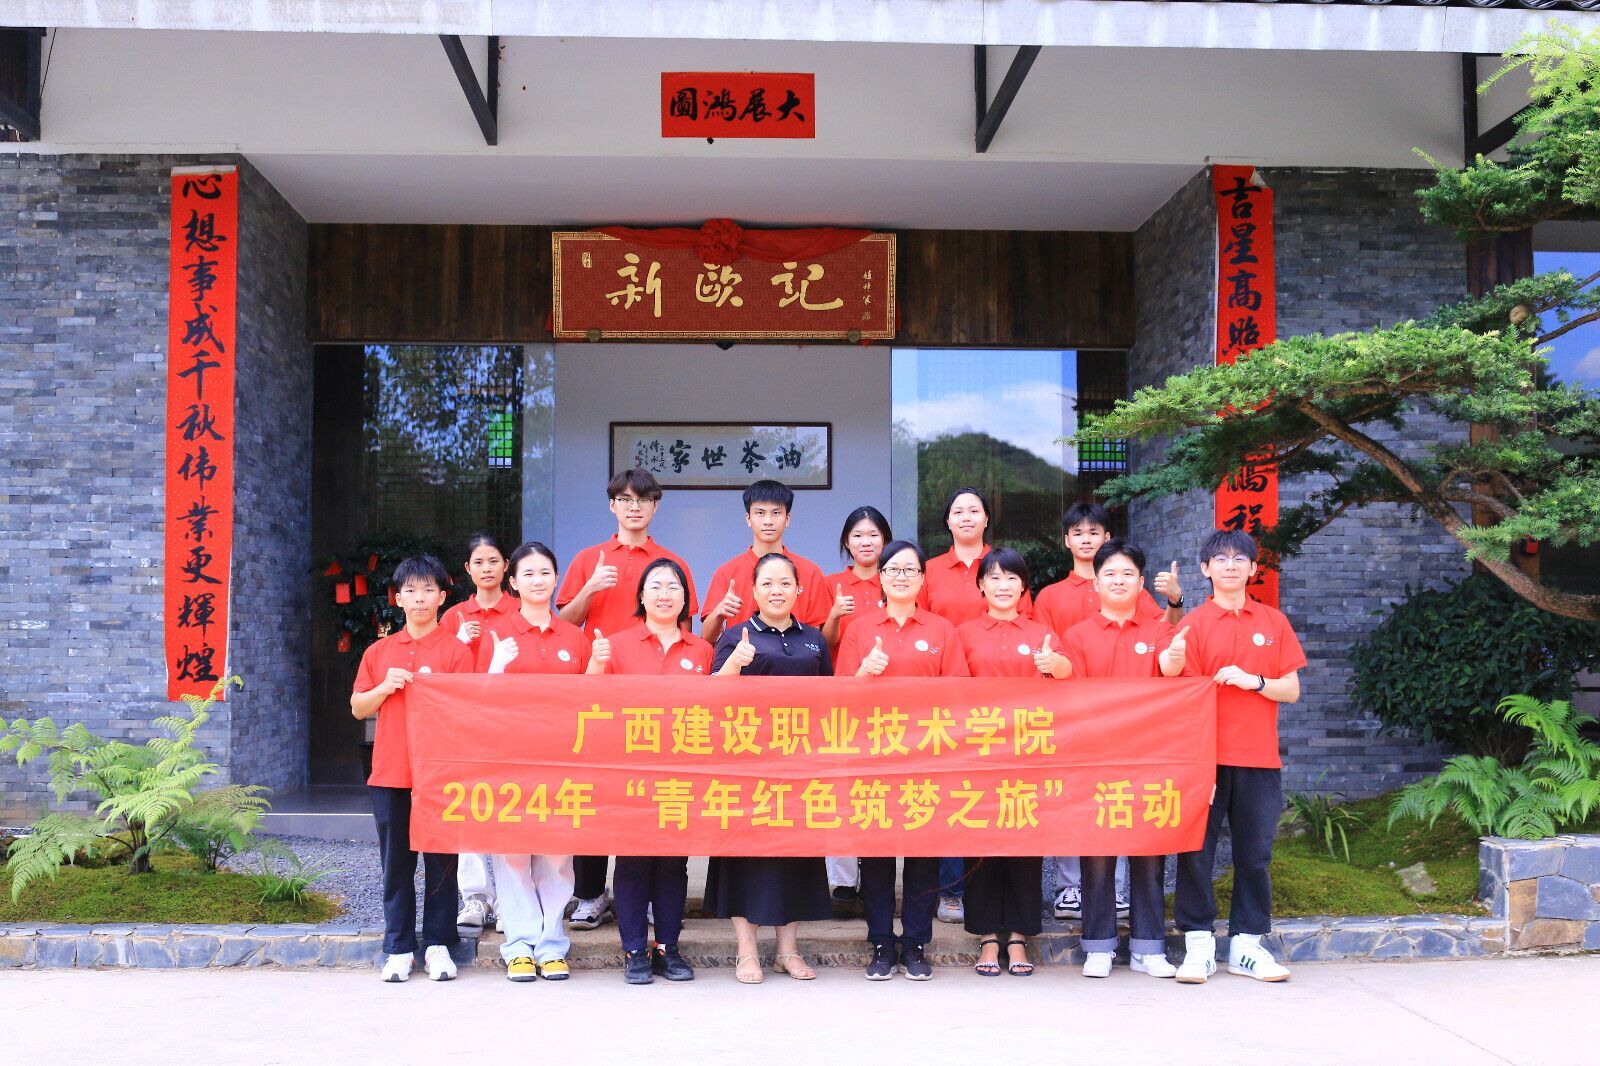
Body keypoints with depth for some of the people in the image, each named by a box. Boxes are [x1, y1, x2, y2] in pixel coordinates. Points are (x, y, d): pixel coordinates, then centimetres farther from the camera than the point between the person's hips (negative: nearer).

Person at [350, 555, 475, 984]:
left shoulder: (455, 650, 1)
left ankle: (438, 945, 13)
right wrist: (386, 687, -5)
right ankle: (398, 948, 14)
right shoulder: (379, 651, 11)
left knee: (441, 861, 3)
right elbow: (358, 708, 12)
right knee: (396, 863, 6)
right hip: (390, 772, 3)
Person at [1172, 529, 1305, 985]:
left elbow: (1292, 690, 8)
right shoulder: (1193, 624, 3)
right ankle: (1198, 944, 7)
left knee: (1255, 853, 7)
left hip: (1259, 758, 2)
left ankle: (1247, 943, 17)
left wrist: (1254, 681, -11)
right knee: (1196, 850, -2)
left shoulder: (1273, 622, 10)